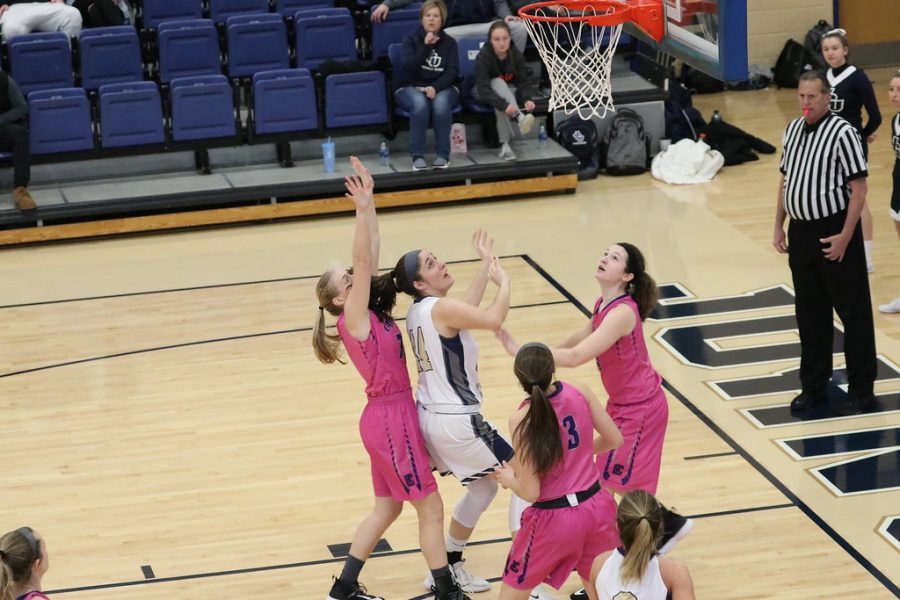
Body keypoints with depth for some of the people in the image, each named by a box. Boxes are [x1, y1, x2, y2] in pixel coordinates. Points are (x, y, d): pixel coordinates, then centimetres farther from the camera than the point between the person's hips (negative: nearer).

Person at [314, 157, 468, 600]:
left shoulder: (372, 314, 6)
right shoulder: (353, 320, -14)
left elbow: (371, 258, 6)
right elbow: (363, 260, -24)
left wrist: (370, 206, 0)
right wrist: (362, 208, -29)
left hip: (390, 416, 9)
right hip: (390, 419, -9)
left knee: (387, 508, 16)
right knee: (430, 507, -1)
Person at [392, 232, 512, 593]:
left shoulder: (417, 312, 7)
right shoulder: (439, 308, -20)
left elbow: (467, 310, 21)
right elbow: (492, 320, -32)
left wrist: (485, 264, 20)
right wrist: (504, 282, -15)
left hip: (431, 416, 9)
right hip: (457, 422, -9)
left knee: (484, 485, 26)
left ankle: (449, 567, 31)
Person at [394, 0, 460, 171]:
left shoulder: (450, 42, 6)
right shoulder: (411, 39, 1)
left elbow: (453, 71, -7)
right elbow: (408, 67, -14)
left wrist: (435, 88, -23)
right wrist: (426, 46, -21)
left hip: (442, 88, 1)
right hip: (411, 88, -1)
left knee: (440, 103, -35)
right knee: (420, 103, -36)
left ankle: (443, 154, -27)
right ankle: (417, 156, -32)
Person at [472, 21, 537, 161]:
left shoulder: (516, 55, -16)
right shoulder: (483, 56, -27)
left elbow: (523, 83, -15)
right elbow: (484, 89, -35)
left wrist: (527, 99, -38)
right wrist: (504, 105, -51)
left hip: (508, 91, 3)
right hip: (483, 94, -3)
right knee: (498, 82, -37)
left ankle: (504, 144, -32)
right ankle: (520, 117, -51)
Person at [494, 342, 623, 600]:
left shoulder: (522, 419, -19)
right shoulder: (580, 392, -7)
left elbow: (530, 492, -15)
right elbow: (615, 439, 7)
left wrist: (508, 478, 7)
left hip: (554, 519, -4)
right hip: (596, 508, 5)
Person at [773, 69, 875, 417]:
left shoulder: (842, 133, -15)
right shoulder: (793, 131, 7)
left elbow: (858, 188, -16)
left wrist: (845, 236, -19)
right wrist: (779, 226, 13)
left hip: (833, 233, -7)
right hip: (800, 231, 7)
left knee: (852, 313, 3)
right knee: (809, 313, 14)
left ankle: (860, 389, 12)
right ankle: (814, 386, 25)